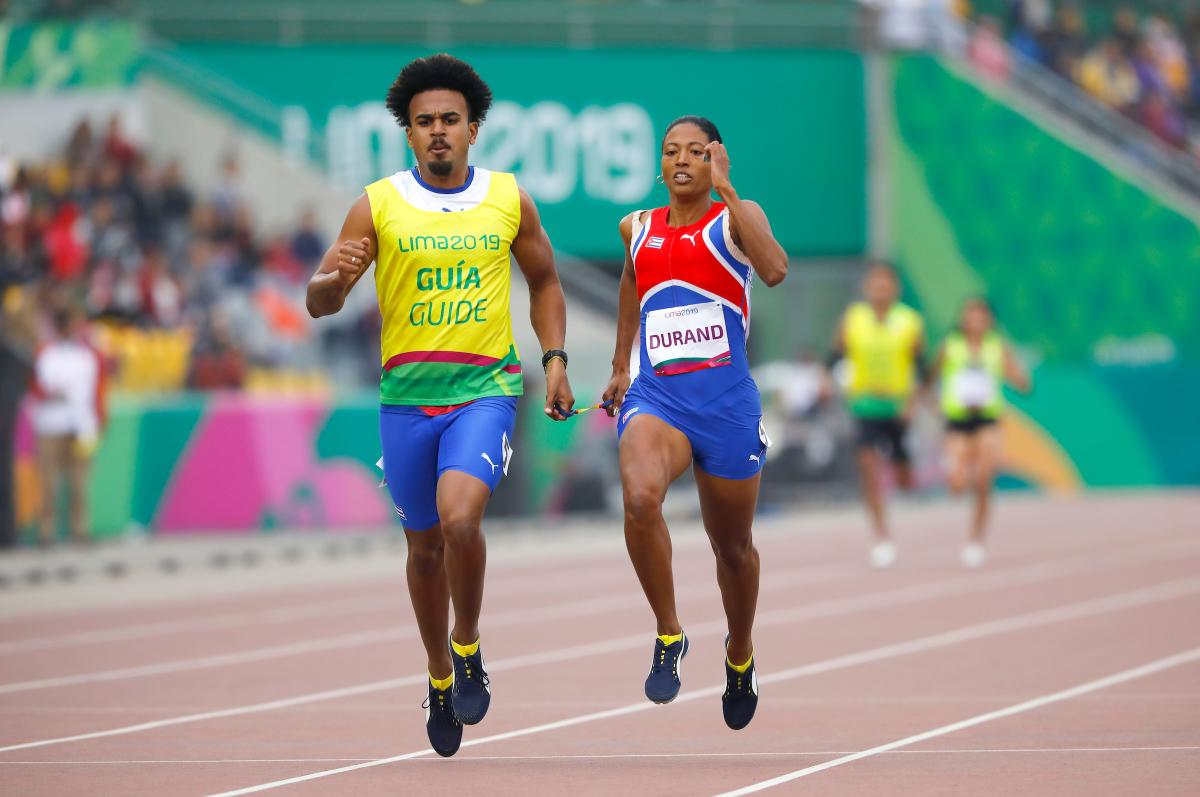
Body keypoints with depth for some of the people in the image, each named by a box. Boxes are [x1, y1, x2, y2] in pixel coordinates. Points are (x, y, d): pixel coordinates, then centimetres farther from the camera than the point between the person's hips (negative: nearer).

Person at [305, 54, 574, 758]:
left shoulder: (509, 200, 3)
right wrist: (335, 278, -25)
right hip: (407, 395, 2)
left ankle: (468, 648, -1)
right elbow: (320, 303, -2)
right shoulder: (378, 205, -1)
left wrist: (556, 360, 6)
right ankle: (440, 678, 33)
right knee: (425, 544, 12)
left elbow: (544, 282, 18)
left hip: (487, 389, -1)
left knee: (458, 516, -25)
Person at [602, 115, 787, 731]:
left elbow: (775, 270, -21)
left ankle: (740, 655, 41)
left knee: (733, 546, 13)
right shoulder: (638, 228, 12)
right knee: (640, 497, -31)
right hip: (656, 396, 1)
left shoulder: (735, 217, 1)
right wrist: (619, 368, 34)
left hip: (726, 399, -1)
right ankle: (668, 636, -16)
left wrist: (725, 191, -19)